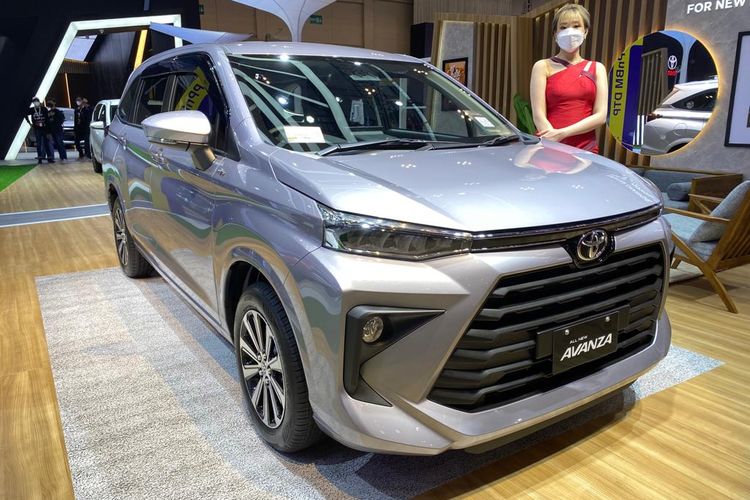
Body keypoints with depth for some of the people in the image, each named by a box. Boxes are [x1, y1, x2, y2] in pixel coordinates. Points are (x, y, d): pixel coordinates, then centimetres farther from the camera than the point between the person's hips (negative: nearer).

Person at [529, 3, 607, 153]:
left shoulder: (596, 68, 12)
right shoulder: (543, 66, 5)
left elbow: (601, 116, 1)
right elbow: (538, 116, -6)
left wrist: (563, 132, -13)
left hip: (586, 149, 2)